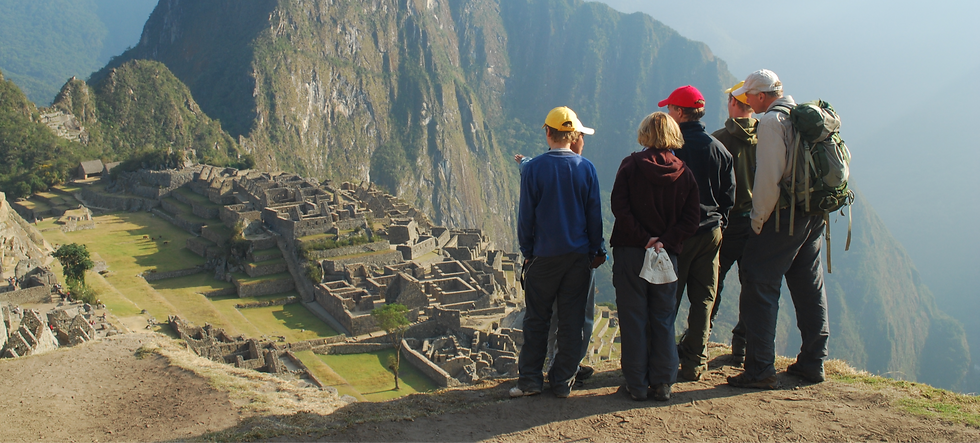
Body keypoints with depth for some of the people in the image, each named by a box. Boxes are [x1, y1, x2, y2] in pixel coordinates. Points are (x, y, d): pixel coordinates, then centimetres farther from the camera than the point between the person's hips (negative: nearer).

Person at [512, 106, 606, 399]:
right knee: (571, 320, 7)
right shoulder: (586, 168, -2)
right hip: (578, 254, 2)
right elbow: (594, 214, 2)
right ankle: (563, 382, 12)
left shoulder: (533, 168, -8)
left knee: (537, 319, 8)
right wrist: (595, 250, 13)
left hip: (544, 255, -1)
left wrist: (527, 250, 7)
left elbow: (525, 214, -4)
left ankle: (530, 380, 11)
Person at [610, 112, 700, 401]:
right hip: (667, 256, 2)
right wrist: (665, 242, -7)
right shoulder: (684, 173, 2)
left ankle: (637, 384, 8)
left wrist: (643, 238, -10)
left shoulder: (631, 165, -5)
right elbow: (691, 219, -4)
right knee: (664, 320, 12)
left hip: (630, 252, -2)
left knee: (633, 318, 5)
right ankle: (663, 384, 14)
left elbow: (619, 207, -13)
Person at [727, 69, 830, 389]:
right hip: (815, 214, 9)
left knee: (759, 285, -5)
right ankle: (812, 363, 23)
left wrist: (757, 220, -10)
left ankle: (760, 369, -7)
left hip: (786, 215, -9)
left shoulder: (772, 120, -12)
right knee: (810, 287, 15)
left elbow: (768, 177, -18)